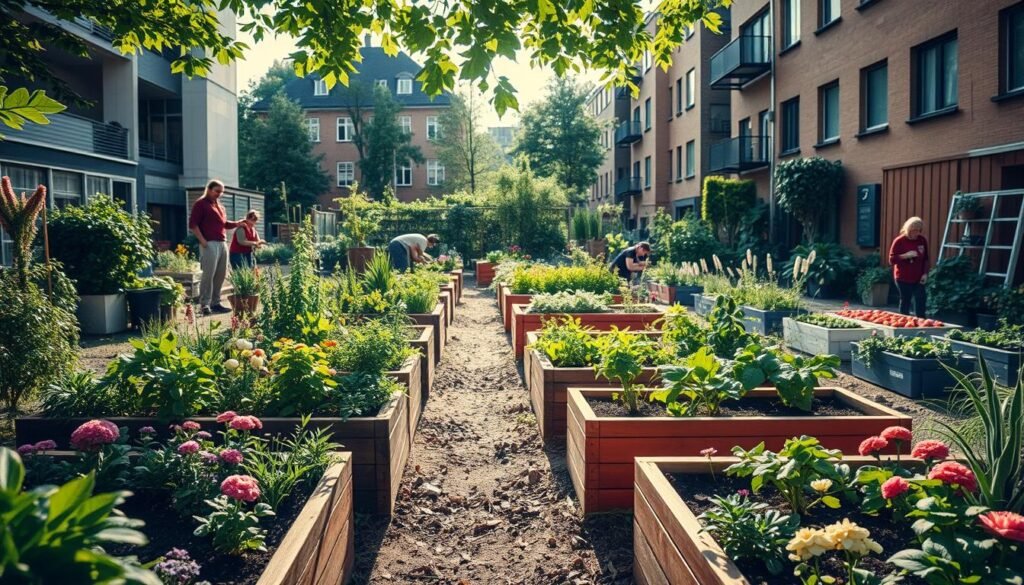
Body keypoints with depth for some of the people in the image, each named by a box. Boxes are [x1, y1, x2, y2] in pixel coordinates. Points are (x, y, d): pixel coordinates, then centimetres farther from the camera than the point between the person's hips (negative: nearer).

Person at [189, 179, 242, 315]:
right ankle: (204, 305, -7)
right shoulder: (201, 204, 0)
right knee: (208, 275, -10)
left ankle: (215, 303, 13)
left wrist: (238, 223, 7)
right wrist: (202, 241, -14)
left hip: (222, 243, 8)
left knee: (220, 275, 7)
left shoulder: (220, 207, 23)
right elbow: (193, 224, -6)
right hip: (210, 244, -8)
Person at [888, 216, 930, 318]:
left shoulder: (922, 240, 3)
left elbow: (925, 259, 11)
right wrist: (906, 255, -22)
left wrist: (925, 273, 1)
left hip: (918, 278, 3)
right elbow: (892, 260, -9)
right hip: (903, 279, -3)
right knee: (905, 302, 5)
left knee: (921, 302, -2)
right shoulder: (899, 241, -9)